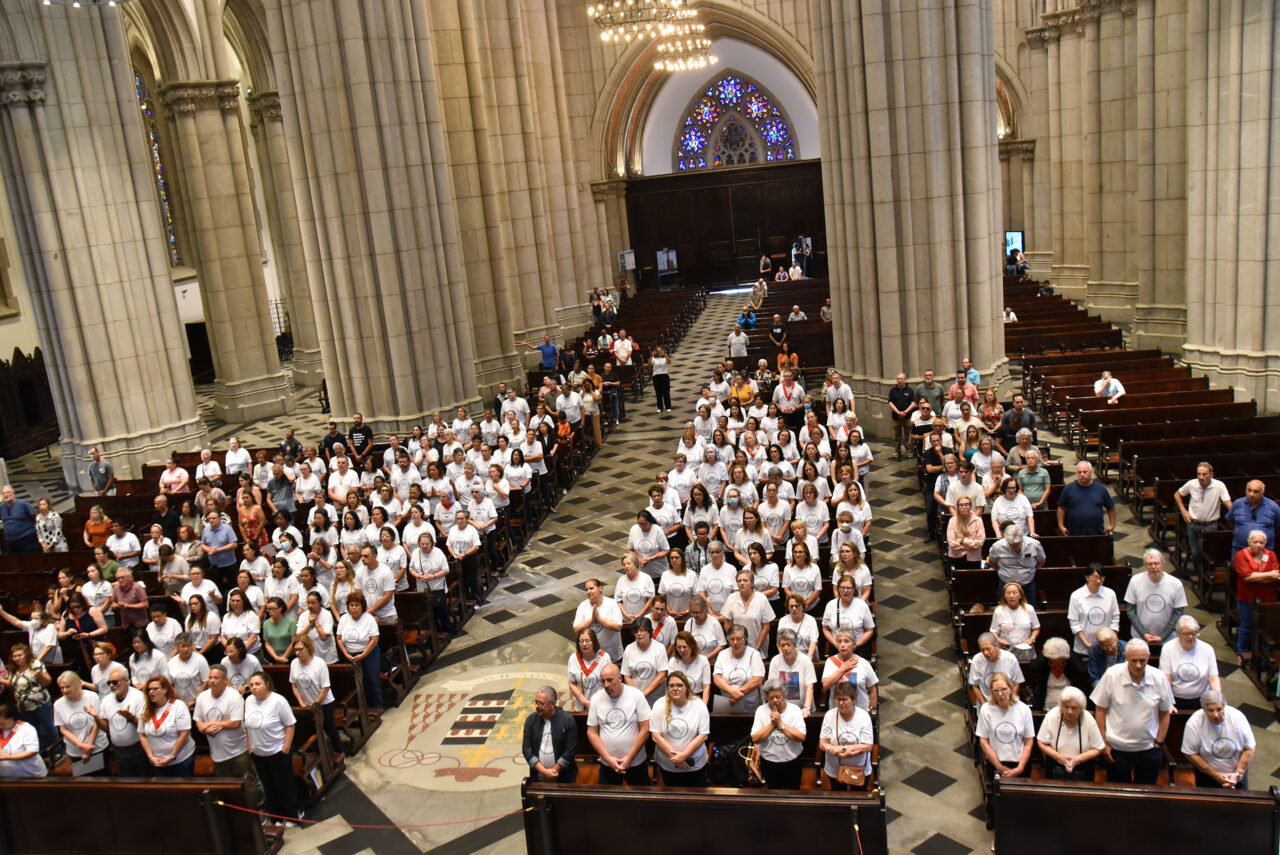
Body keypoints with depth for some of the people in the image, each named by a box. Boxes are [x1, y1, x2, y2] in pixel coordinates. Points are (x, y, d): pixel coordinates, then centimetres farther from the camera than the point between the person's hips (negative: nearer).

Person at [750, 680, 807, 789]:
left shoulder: (795, 710, -7)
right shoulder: (761, 711, -6)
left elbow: (801, 737, -18)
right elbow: (755, 739, -13)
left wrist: (780, 724, -20)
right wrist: (772, 724, -19)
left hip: (792, 763, -1)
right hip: (769, 763, 1)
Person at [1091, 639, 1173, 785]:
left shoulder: (1159, 678, -9)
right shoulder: (1112, 675, -14)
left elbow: (1164, 713, 5)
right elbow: (1100, 710, -5)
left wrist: (1159, 743, 3)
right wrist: (1104, 743, -4)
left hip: (1149, 749, 1)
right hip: (1117, 749, -1)